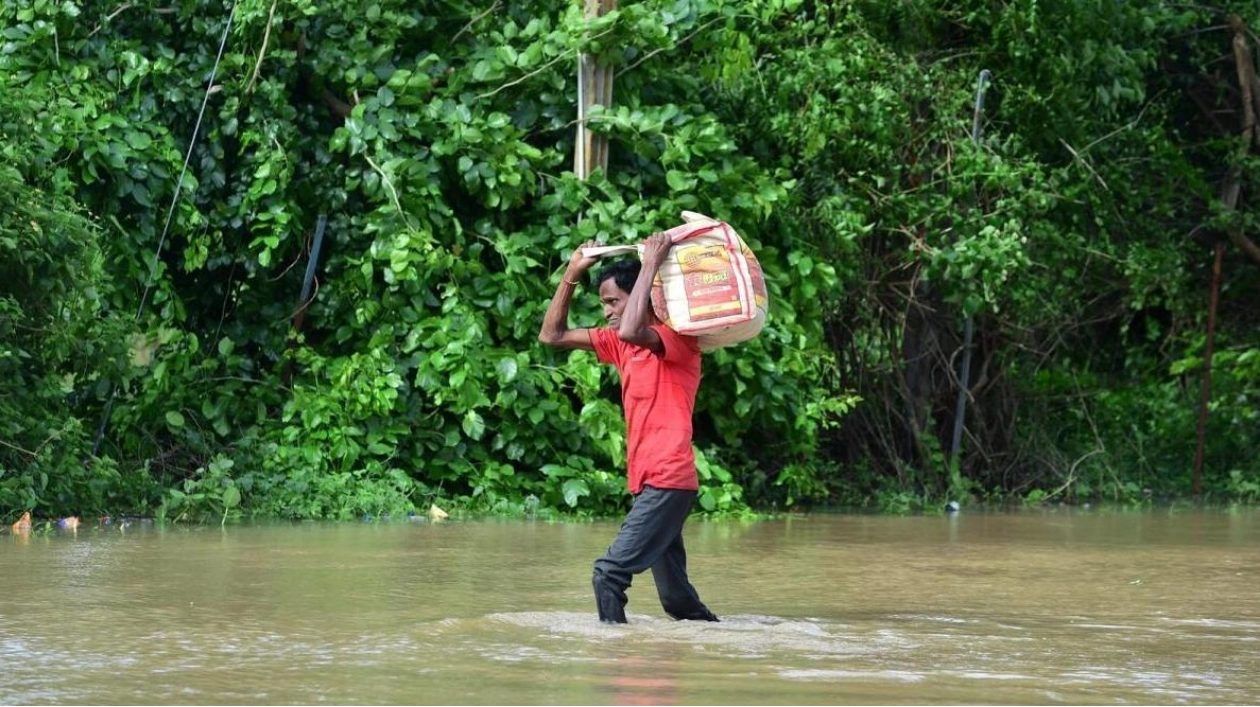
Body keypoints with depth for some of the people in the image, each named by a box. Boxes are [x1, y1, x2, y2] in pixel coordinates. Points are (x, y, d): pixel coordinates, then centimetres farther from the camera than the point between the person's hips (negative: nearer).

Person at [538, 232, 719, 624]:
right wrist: (572, 274, 9)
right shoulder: (620, 344, 15)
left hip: (668, 482, -9)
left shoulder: (678, 340, -9)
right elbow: (552, 335, 18)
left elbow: (631, 331, -31)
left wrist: (651, 265, -23)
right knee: (677, 599, 12)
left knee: (610, 573, -18)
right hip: (647, 484, 9)